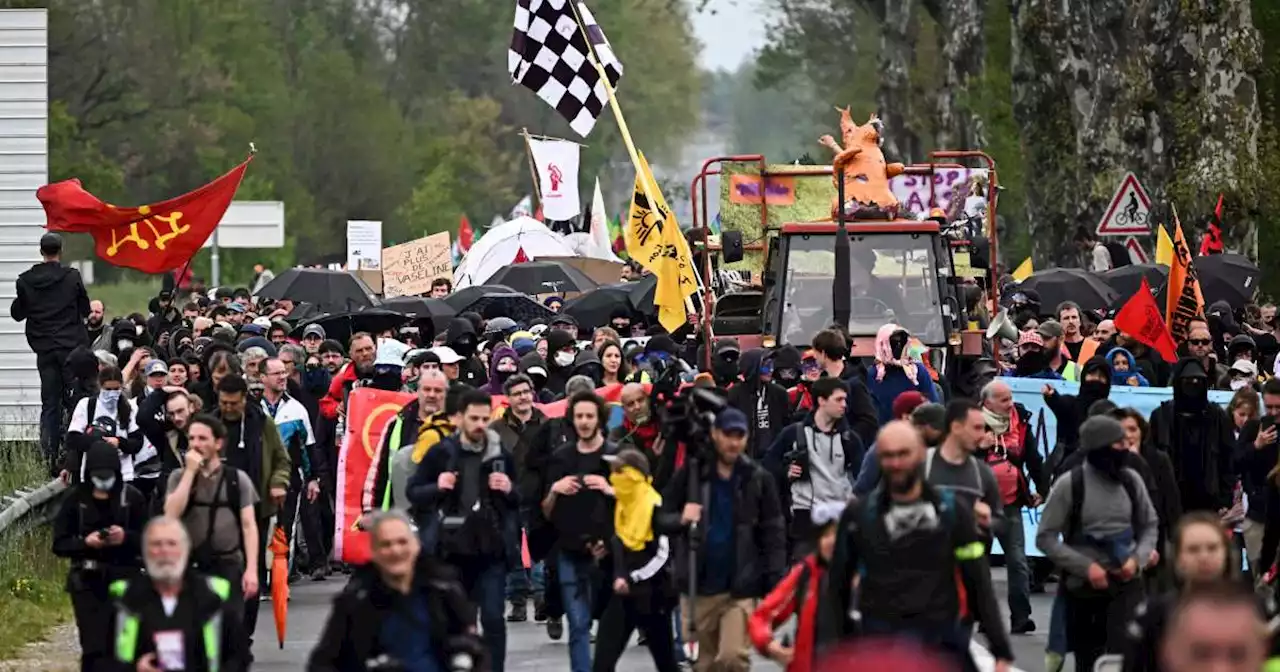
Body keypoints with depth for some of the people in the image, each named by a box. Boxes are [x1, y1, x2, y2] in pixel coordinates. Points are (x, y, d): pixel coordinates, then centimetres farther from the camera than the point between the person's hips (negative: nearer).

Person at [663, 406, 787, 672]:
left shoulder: (758, 479, 0)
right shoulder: (691, 474, 1)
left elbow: (774, 533, 1)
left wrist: (776, 585, -6)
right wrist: (680, 520, -18)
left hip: (741, 588, -2)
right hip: (698, 587, 2)